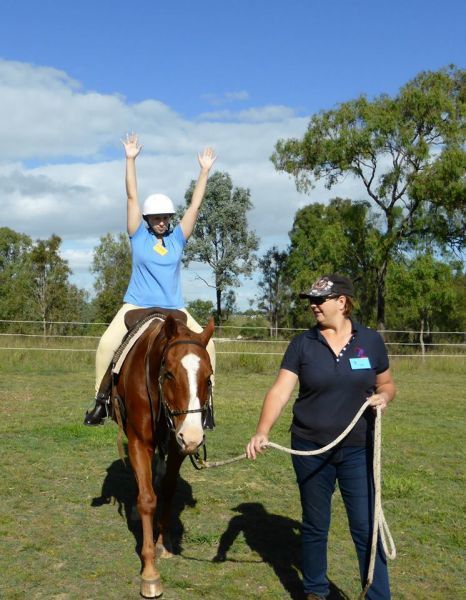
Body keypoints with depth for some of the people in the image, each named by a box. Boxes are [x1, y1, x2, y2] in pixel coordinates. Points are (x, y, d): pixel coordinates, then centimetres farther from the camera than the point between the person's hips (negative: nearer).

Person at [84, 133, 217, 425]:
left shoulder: (177, 238, 6)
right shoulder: (139, 236, 2)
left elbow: (195, 205, 4)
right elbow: (132, 197, -2)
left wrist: (205, 171, 1)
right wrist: (131, 159, -5)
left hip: (173, 308, 2)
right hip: (137, 305, -2)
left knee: (207, 344, -12)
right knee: (106, 344, -22)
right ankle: (101, 399, -6)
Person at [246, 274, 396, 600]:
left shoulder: (371, 341, -2)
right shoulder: (302, 344, -5)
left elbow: (387, 384, 10)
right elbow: (280, 391, -12)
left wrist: (384, 396, -14)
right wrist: (262, 432, -26)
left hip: (358, 450, 0)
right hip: (311, 450, 1)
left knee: (367, 529, 2)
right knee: (315, 526, 14)